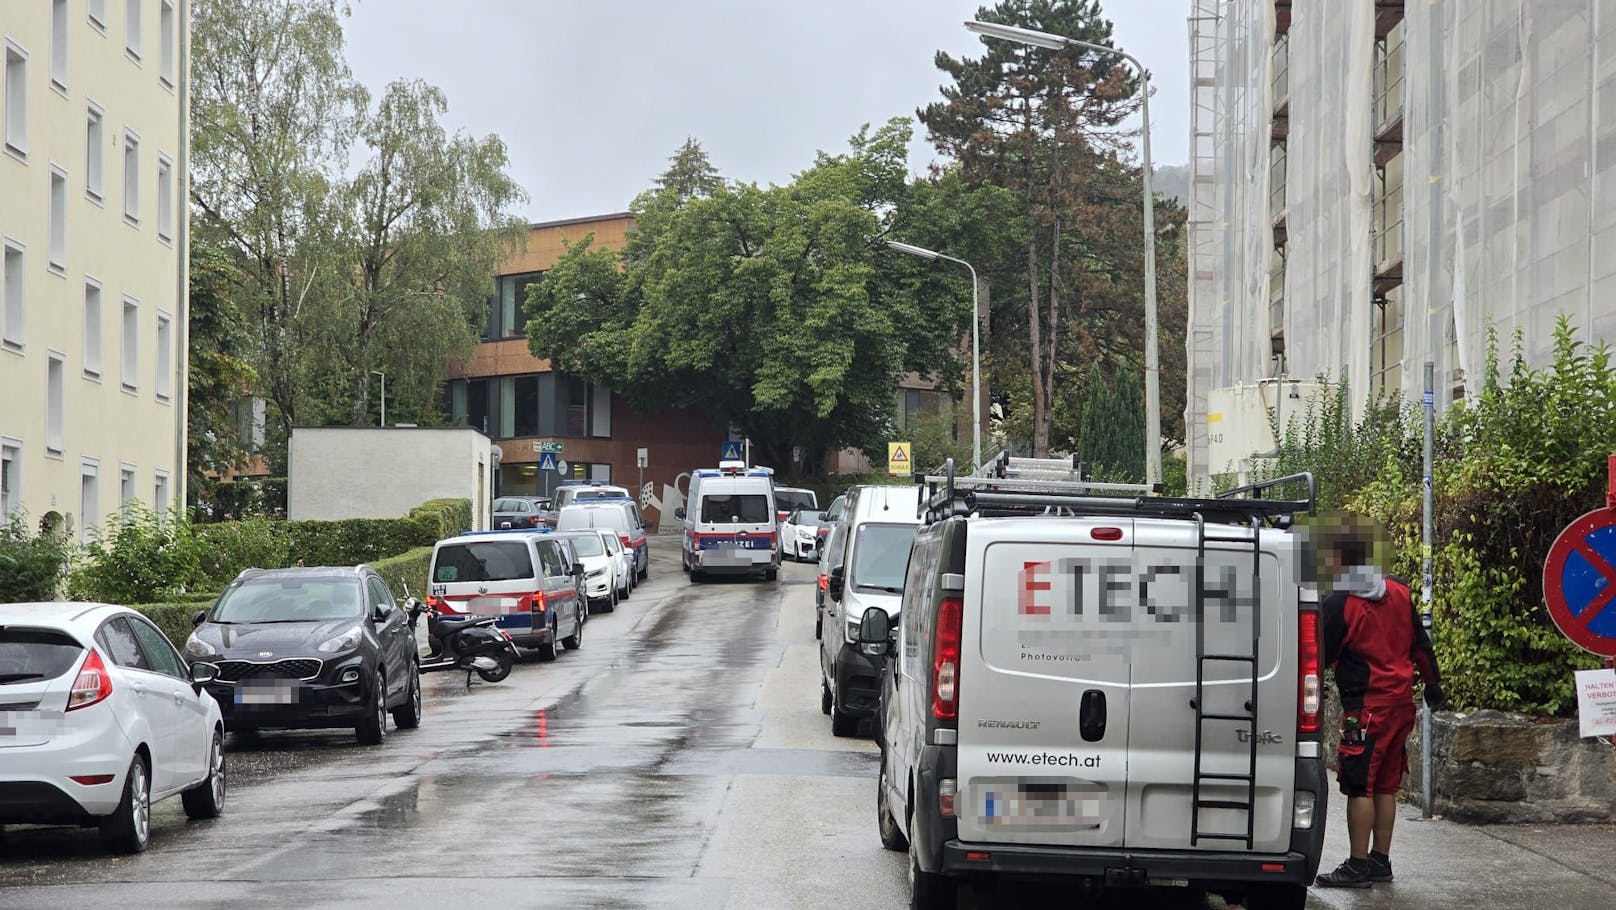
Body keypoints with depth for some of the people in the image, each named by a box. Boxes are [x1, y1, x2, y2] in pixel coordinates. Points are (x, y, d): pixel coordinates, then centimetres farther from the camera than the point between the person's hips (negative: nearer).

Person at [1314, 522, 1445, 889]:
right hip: (1401, 700, 8)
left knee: (1359, 786, -5)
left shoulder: (1340, 603, -13)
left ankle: (1358, 866, -6)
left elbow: (1322, 655, -10)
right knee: (1385, 785, 12)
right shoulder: (1398, 593, 8)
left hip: (1366, 705, -8)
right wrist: (1433, 684, 25)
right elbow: (1420, 644, 15)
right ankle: (1380, 861, 16)